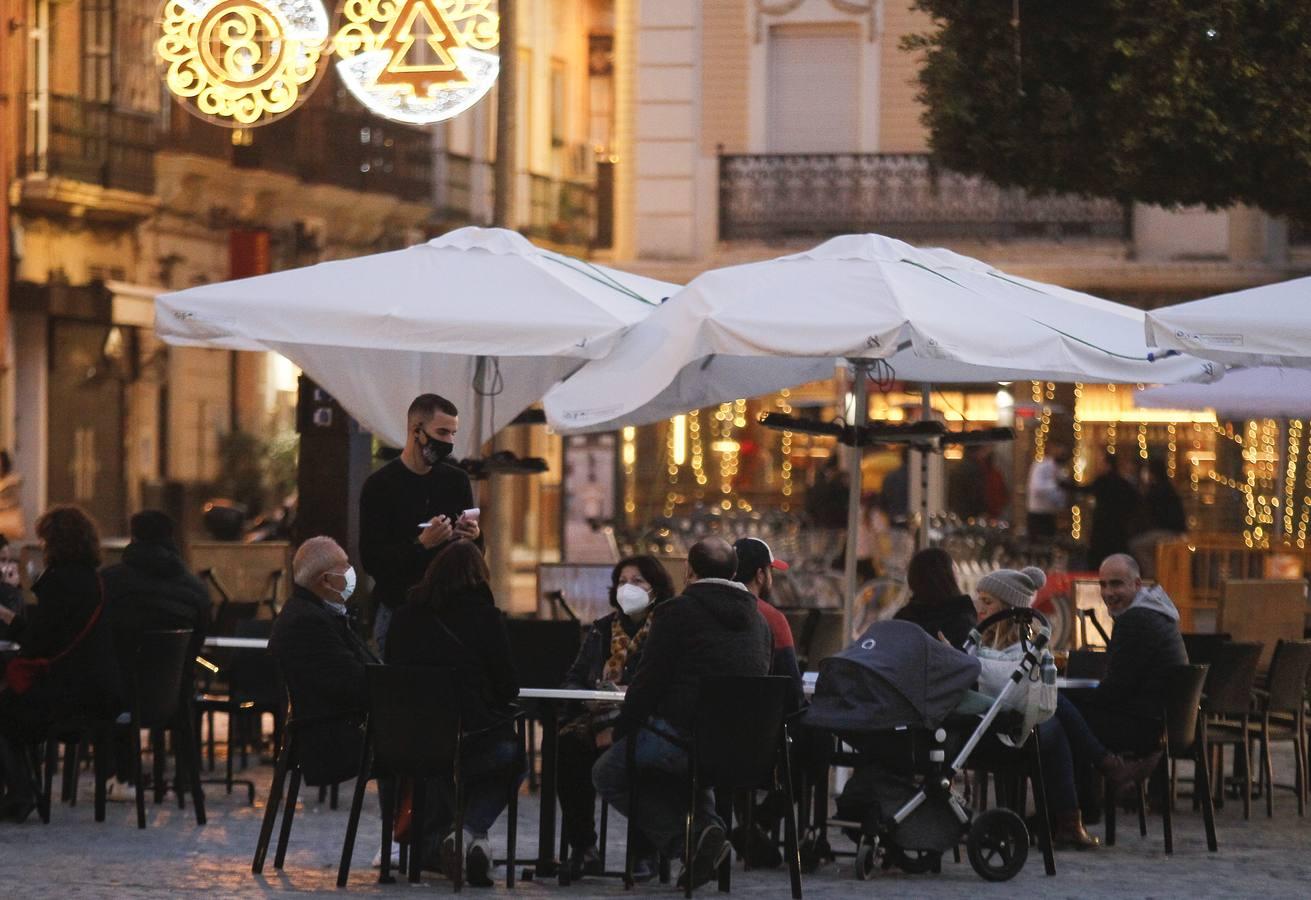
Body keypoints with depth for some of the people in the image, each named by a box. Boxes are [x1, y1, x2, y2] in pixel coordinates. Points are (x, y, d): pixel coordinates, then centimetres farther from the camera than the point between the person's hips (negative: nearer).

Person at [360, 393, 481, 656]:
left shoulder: (456, 480, 10)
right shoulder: (379, 485, -5)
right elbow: (370, 560, -11)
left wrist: (473, 536, -6)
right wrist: (421, 544, -24)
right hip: (397, 611, -4)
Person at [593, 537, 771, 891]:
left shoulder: (678, 611, -4)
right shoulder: (757, 619, 15)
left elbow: (649, 682, -5)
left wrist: (619, 730, 8)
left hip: (683, 735, -7)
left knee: (608, 773, 15)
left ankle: (684, 837, -4)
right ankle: (707, 823, 11)